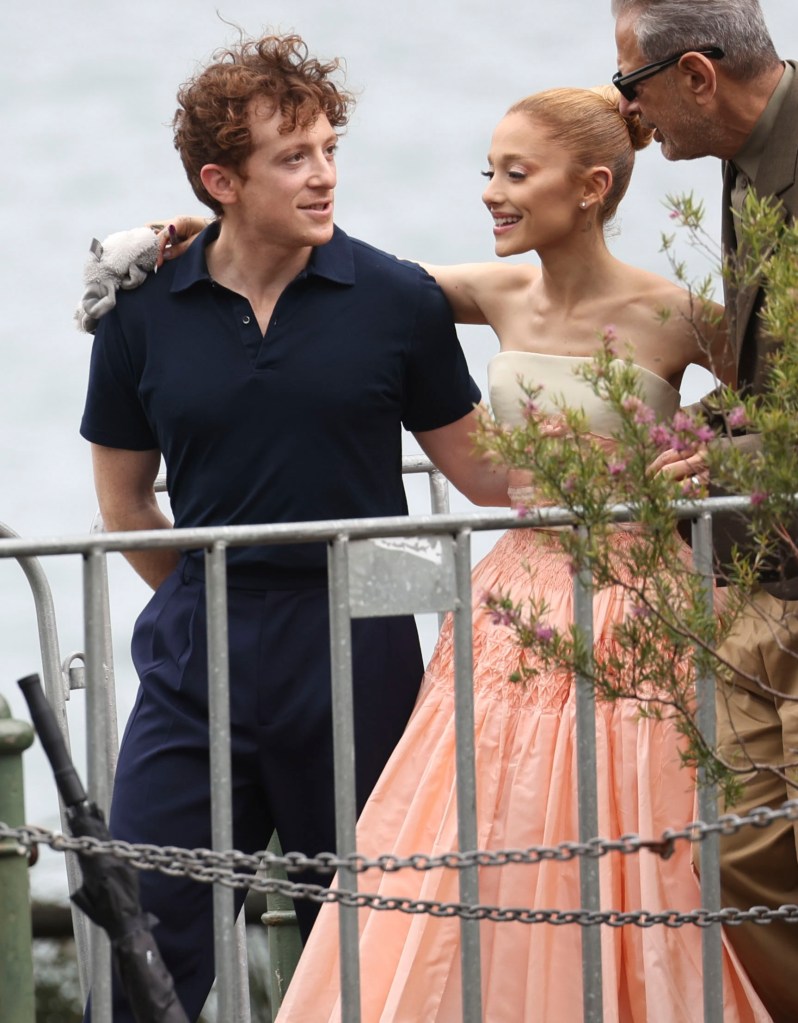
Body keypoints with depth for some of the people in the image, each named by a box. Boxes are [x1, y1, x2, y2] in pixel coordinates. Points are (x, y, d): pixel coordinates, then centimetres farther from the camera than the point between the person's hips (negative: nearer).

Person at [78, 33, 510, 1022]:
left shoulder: (399, 300, -1)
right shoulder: (143, 311, 2)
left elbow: (479, 466, 6)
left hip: (356, 653, -1)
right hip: (198, 663, 1)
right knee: (148, 931, -3)